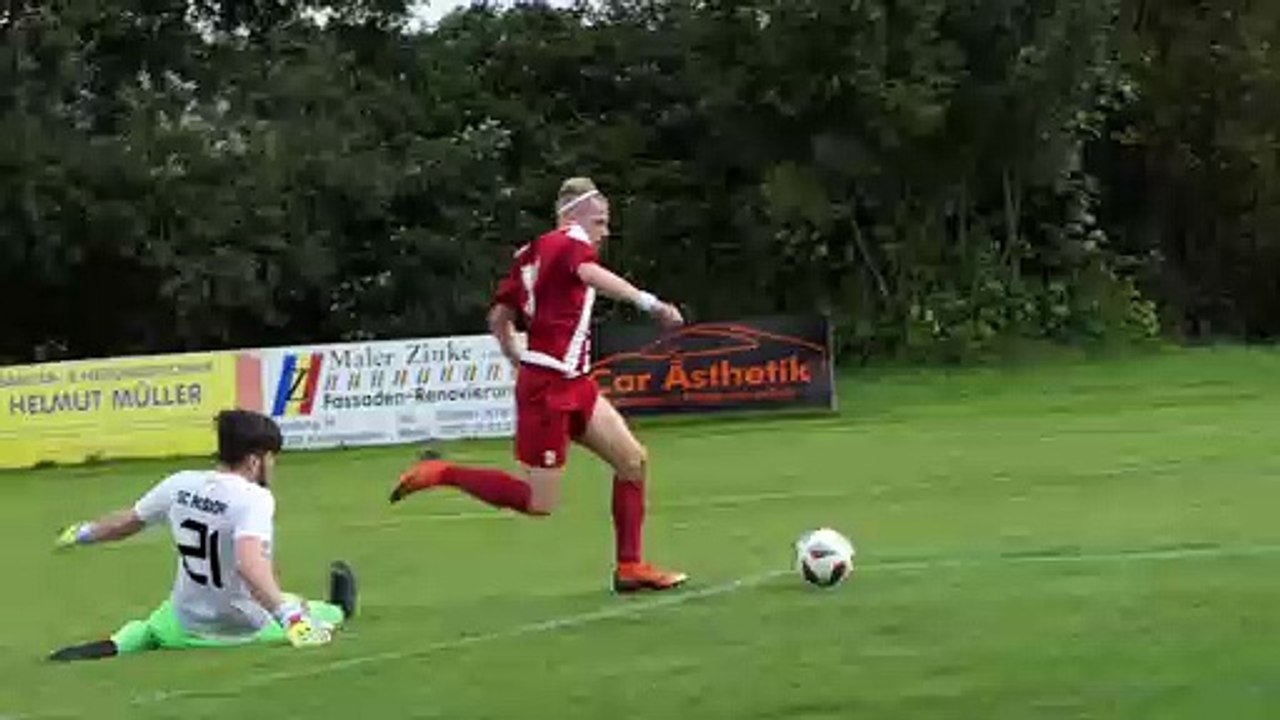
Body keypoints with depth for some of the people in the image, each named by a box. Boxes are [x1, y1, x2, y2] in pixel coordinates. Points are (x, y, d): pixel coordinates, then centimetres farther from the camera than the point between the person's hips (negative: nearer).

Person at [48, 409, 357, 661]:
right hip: (246, 629, -4)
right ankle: (337, 611, 53)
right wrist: (290, 616, -47)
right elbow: (250, 563, -41)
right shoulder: (254, 498, -24)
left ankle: (110, 648, 1)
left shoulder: (179, 484, -5)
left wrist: (82, 533, 30)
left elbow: (125, 523, 10)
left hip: (185, 627, 4)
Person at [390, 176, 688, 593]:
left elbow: (499, 318, 16)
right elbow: (591, 274, -33)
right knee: (539, 503, -4)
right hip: (549, 386, -10)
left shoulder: (530, 255, 15)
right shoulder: (570, 242, -9)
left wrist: (522, 362, 22)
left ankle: (630, 567, 11)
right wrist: (647, 301, -46)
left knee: (633, 460, 8)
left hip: (572, 383, 10)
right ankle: (442, 473, 5)